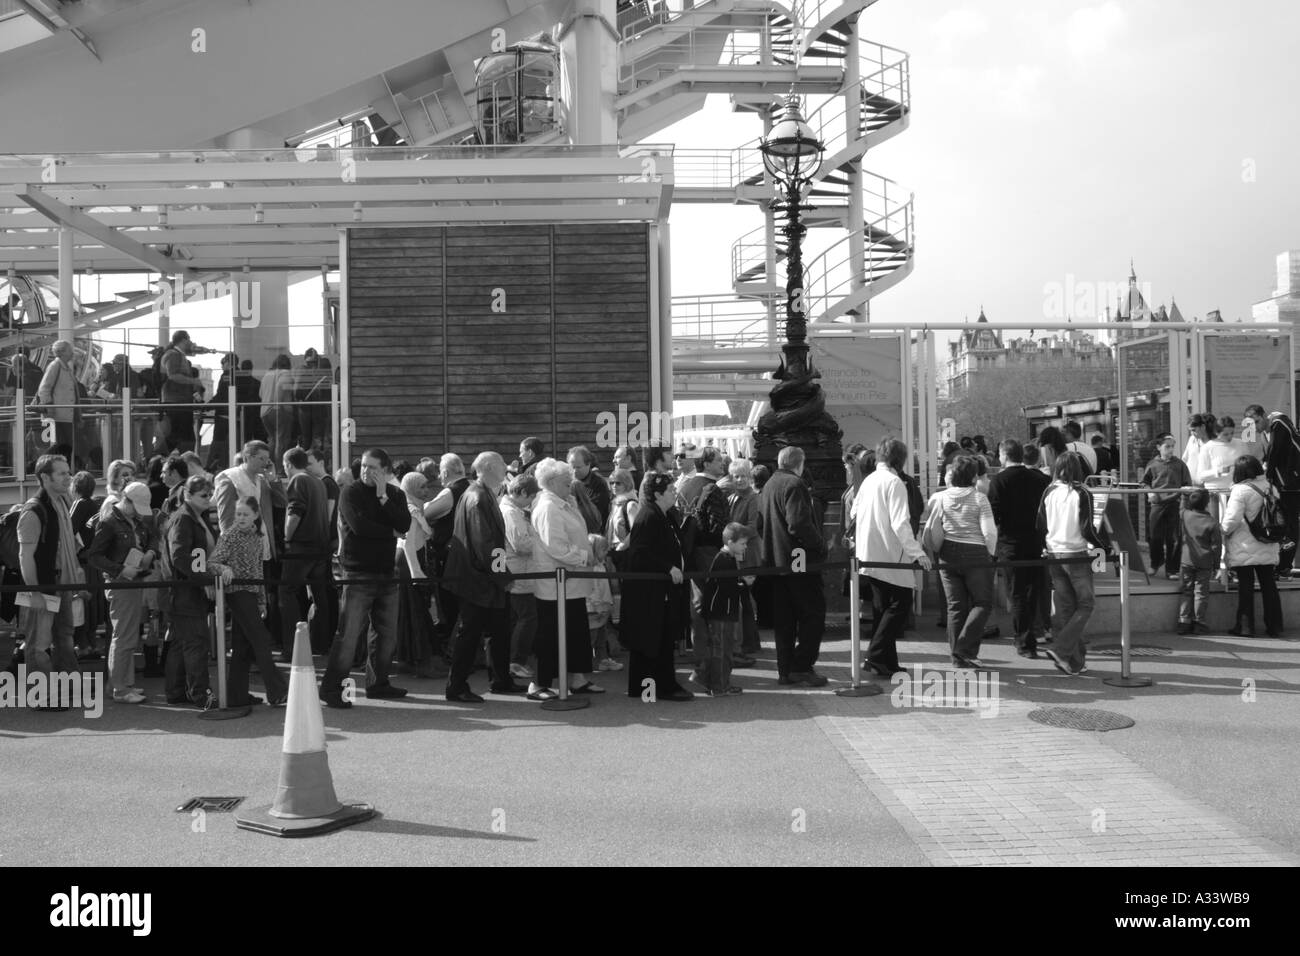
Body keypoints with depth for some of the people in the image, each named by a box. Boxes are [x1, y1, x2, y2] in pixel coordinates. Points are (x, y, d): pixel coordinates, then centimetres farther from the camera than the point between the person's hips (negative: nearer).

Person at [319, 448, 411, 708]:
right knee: (348, 634, -8)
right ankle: (330, 688, -2)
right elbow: (359, 525, -18)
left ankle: (378, 683, 24)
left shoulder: (395, 495, 9)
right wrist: (391, 532, -6)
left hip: (386, 573, 5)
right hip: (358, 574, -5)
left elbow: (404, 525, -8)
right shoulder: (351, 493, -4)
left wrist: (383, 497, -12)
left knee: (387, 634, 11)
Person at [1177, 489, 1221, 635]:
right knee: (1201, 592, 5)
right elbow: (1216, 547, -6)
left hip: (1186, 561, 2)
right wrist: (1216, 566, 4)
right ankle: (1199, 622, 7)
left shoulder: (1185, 515, -5)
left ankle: (1184, 622, 7)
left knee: (1186, 592, 10)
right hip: (1205, 563, -2)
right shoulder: (1212, 523, -11)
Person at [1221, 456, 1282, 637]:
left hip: (1244, 550, -5)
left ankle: (1245, 626, 3)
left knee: (1245, 585, 0)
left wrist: (1225, 531, -2)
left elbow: (1232, 519, -20)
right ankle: (1274, 626, 14)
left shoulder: (1240, 490, -15)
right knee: (1268, 585, 10)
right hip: (1268, 549, 5)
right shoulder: (1271, 488, 5)